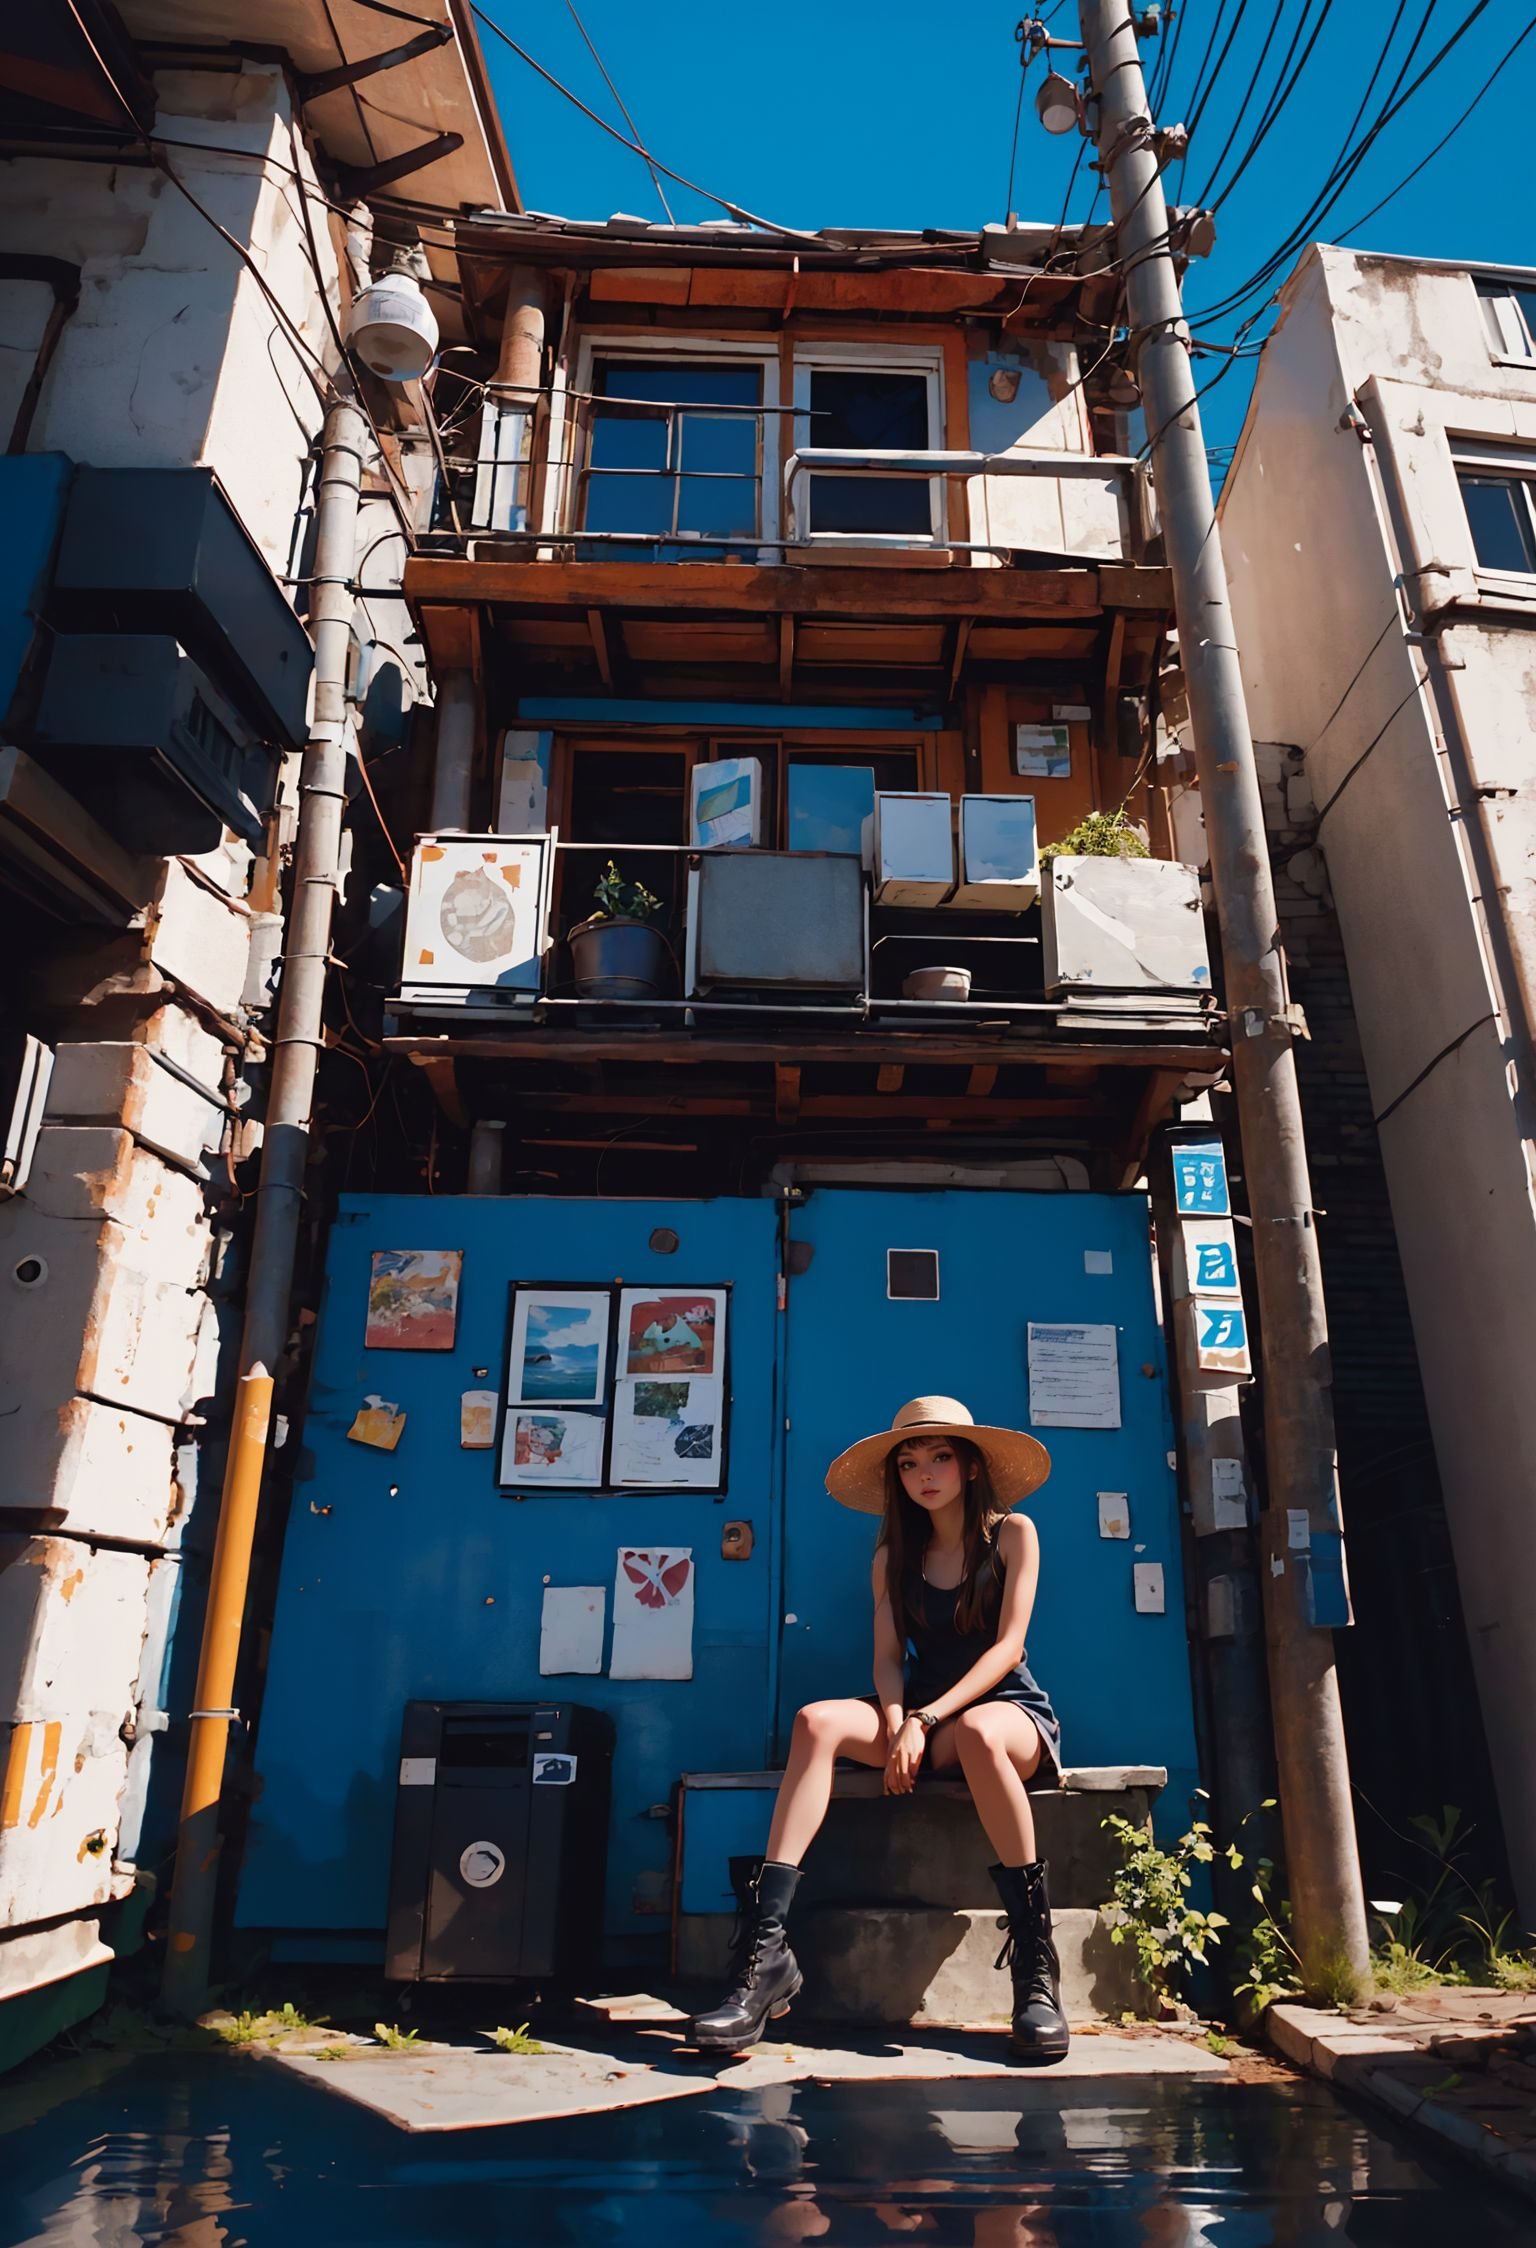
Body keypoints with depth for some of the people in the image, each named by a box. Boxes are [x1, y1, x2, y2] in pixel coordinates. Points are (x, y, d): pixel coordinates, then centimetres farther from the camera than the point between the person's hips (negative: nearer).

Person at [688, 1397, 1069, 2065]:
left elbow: (1007, 1646, -9)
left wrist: (927, 1720, -20)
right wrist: (897, 1728, -19)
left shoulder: (1012, 1533, -1)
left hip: (1006, 1707, -3)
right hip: (924, 1714, 4)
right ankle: (764, 1949, -33)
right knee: (818, 1720, -26)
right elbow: (888, 1657, 2)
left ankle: (1036, 1964, -29)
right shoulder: (895, 1553, 10)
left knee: (977, 1733, -41)